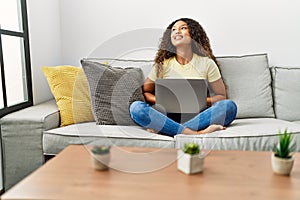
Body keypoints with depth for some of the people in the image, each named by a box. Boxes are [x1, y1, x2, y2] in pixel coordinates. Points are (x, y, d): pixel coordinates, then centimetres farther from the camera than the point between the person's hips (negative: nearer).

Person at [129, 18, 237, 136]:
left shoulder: (206, 63, 7)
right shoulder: (162, 64, 9)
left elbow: (221, 96, 9)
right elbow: (144, 92, 12)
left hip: (197, 118, 0)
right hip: (169, 118, 0)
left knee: (229, 106, -27)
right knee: (136, 107, -25)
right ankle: (195, 133, -33)